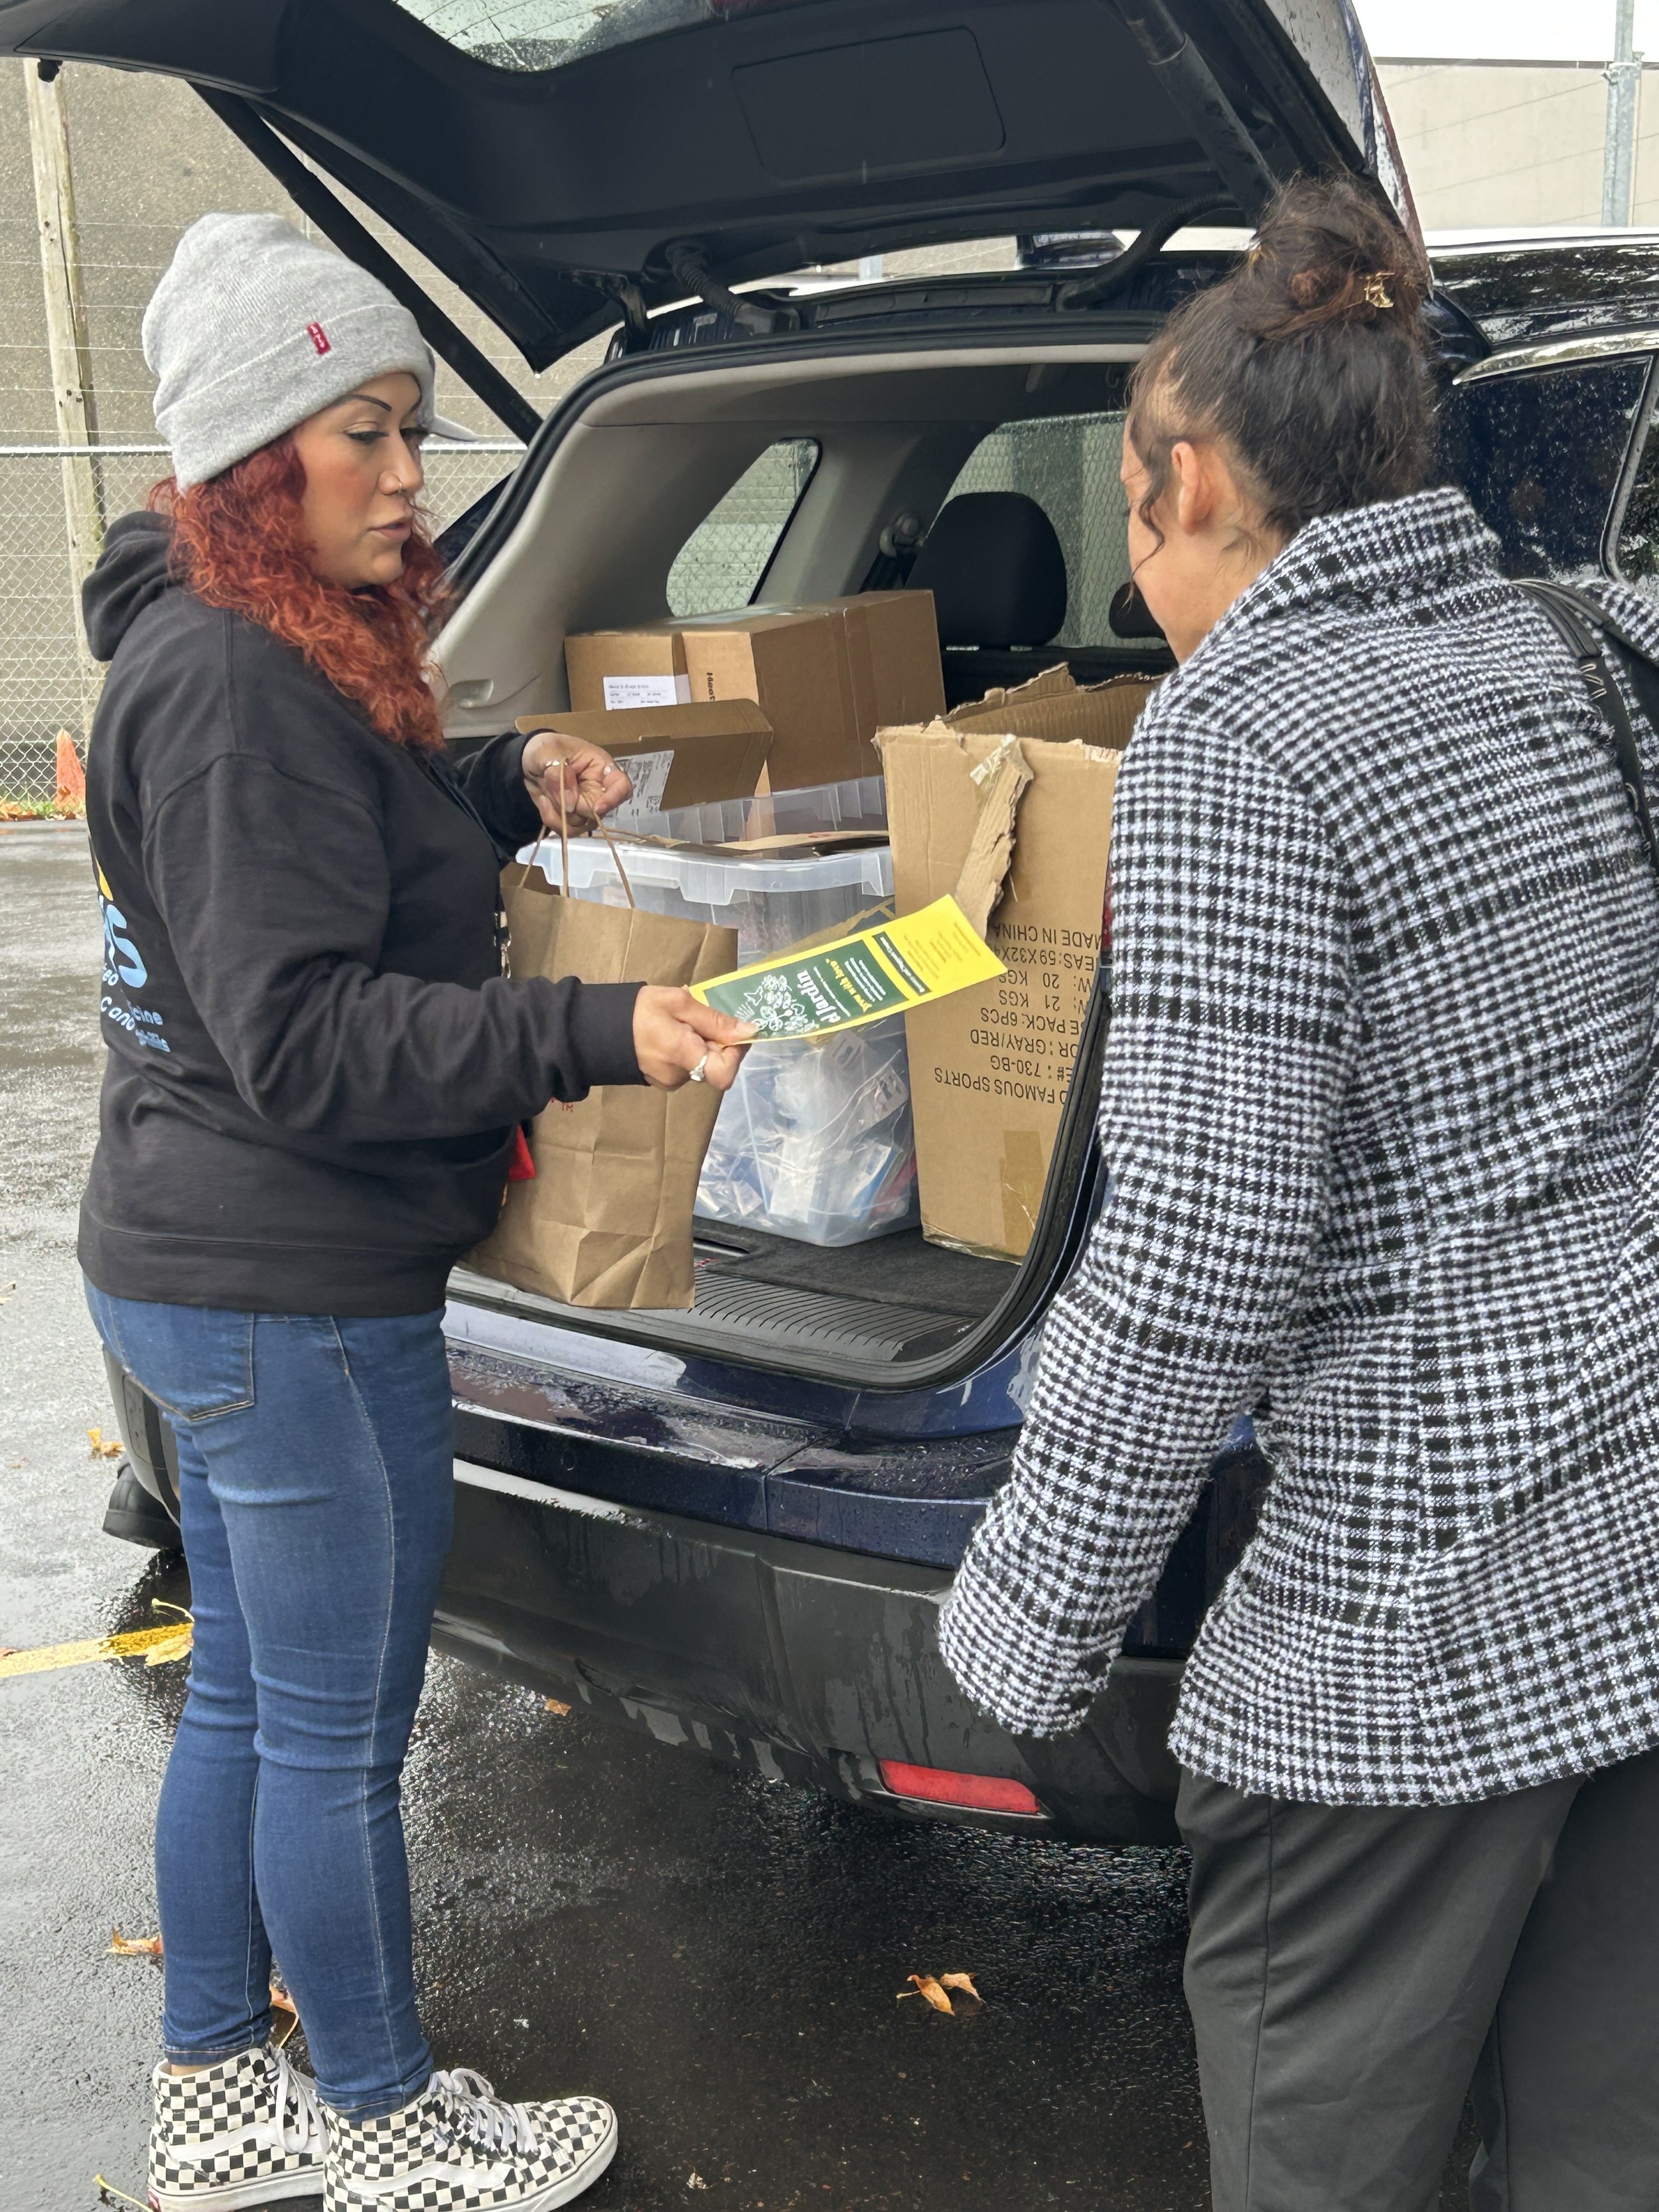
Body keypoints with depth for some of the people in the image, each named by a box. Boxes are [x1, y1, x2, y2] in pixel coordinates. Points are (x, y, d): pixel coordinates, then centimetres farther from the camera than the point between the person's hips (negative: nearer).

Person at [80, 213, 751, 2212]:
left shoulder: (273, 650, 11)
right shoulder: (234, 684, -22)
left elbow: (352, 856, 25)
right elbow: (305, 1038, -26)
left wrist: (502, 786, 9)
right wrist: (597, 1033, -31)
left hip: (203, 1275, 11)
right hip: (293, 1299, -11)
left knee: (245, 1706, 21)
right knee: (337, 1742, 7)